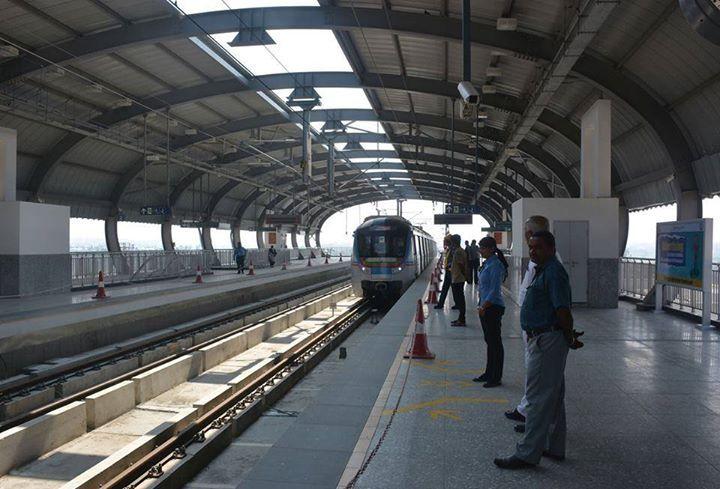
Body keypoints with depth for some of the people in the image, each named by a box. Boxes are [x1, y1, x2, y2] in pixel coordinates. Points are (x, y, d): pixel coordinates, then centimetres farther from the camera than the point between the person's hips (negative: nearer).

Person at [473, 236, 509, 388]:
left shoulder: (495, 265, -17)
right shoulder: (487, 263, 13)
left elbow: (494, 290, -20)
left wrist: (483, 307, -17)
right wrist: (480, 305, 16)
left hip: (493, 308, -10)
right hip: (485, 308, 10)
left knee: (495, 342, -1)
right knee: (489, 341, 16)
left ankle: (496, 378, 8)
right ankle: (489, 374, 26)